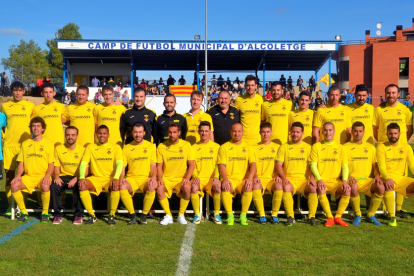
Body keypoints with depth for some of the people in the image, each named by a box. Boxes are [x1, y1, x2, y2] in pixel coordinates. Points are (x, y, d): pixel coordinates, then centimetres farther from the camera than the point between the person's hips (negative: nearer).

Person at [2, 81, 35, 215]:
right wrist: (5, 135, 8)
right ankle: (10, 204, 10)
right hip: (9, 144, 1)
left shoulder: (30, 105, 5)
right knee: (9, 174, 2)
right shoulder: (5, 106, 8)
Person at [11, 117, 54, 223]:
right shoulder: (25, 144, 14)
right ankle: (24, 213, -8)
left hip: (43, 176, -3)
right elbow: (21, 163, 13)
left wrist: (47, 175, -17)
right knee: (14, 185, -26)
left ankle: (45, 213, -13)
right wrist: (18, 175, -6)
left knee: (45, 186, -36)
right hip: (28, 176, 3)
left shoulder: (48, 144, 6)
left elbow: (51, 165, 3)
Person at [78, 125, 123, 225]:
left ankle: (112, 216, -15)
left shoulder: (115, 147, 6)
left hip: (110, 178, -2)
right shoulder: (91, 147, 11)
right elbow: (83, 163, 1)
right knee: (82, 185, -27)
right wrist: (82, 177, -18)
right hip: (96, 178, 2)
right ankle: (92, 216, -13)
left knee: (116, 186, -35)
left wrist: (116, 178, -26)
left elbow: (120, 163, -7)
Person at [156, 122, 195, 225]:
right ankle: (168, 216, -10)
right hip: (166, 178, 1)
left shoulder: (186, 145, 1)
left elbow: (191, 164, 0)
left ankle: (181, 215, -10)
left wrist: (187, 178, -15)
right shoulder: (161, 147, 2)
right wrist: (159, 179, -13)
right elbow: (159, 166, 4)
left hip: (181, 179, 0)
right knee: (159, 189, -31)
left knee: (187, 188, -32)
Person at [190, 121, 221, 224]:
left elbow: (218, 164, 5)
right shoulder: (194, 147, 13)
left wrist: (216, 177, -14)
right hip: (199, 178, 0)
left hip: (211, 178, 0)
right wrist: (195, 176, -14)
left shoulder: (216, 146, 11)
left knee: (218, 186, -34)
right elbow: (192, 165, 7)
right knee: (193, 187, -34)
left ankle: (217, 214, -14)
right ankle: (197, 215, -15)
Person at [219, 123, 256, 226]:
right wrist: (225, 179, -20)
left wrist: (249, 178, -19)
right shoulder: (224, 147, 8)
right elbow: (222, 165, -1)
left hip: (243, 179, 1)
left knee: (249, 187, -32)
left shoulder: (248, 147, 11)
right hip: (229, 178, 0)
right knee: (224, 187, -33)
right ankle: (230, 215, -16)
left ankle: (243, 215, -13)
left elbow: (253, 164, 0)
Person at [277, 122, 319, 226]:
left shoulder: (308, 147, 14)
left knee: (314, 187, -30)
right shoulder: (284, 147, 12)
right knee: (286, 187, -35)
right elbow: (279, 165, 5)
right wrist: (283, 178, -13)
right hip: (289, 179, -1)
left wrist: (312, 178, -12)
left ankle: (312, 217, -20)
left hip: (304, 180, 1)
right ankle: (290, 217, -26)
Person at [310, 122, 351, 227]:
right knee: (321, 190, -35)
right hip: (321, 180, -2)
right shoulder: (316, 146, 6)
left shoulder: (340, 148, 11)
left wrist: (344, 181, -12)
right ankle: (330, 218, -19)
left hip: (335, 181, 2)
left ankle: (338, 217, -9)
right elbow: (313, 165, -1)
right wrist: (319, 180, -17)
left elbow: (345, 166, 5)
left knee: (348, 190, -26)